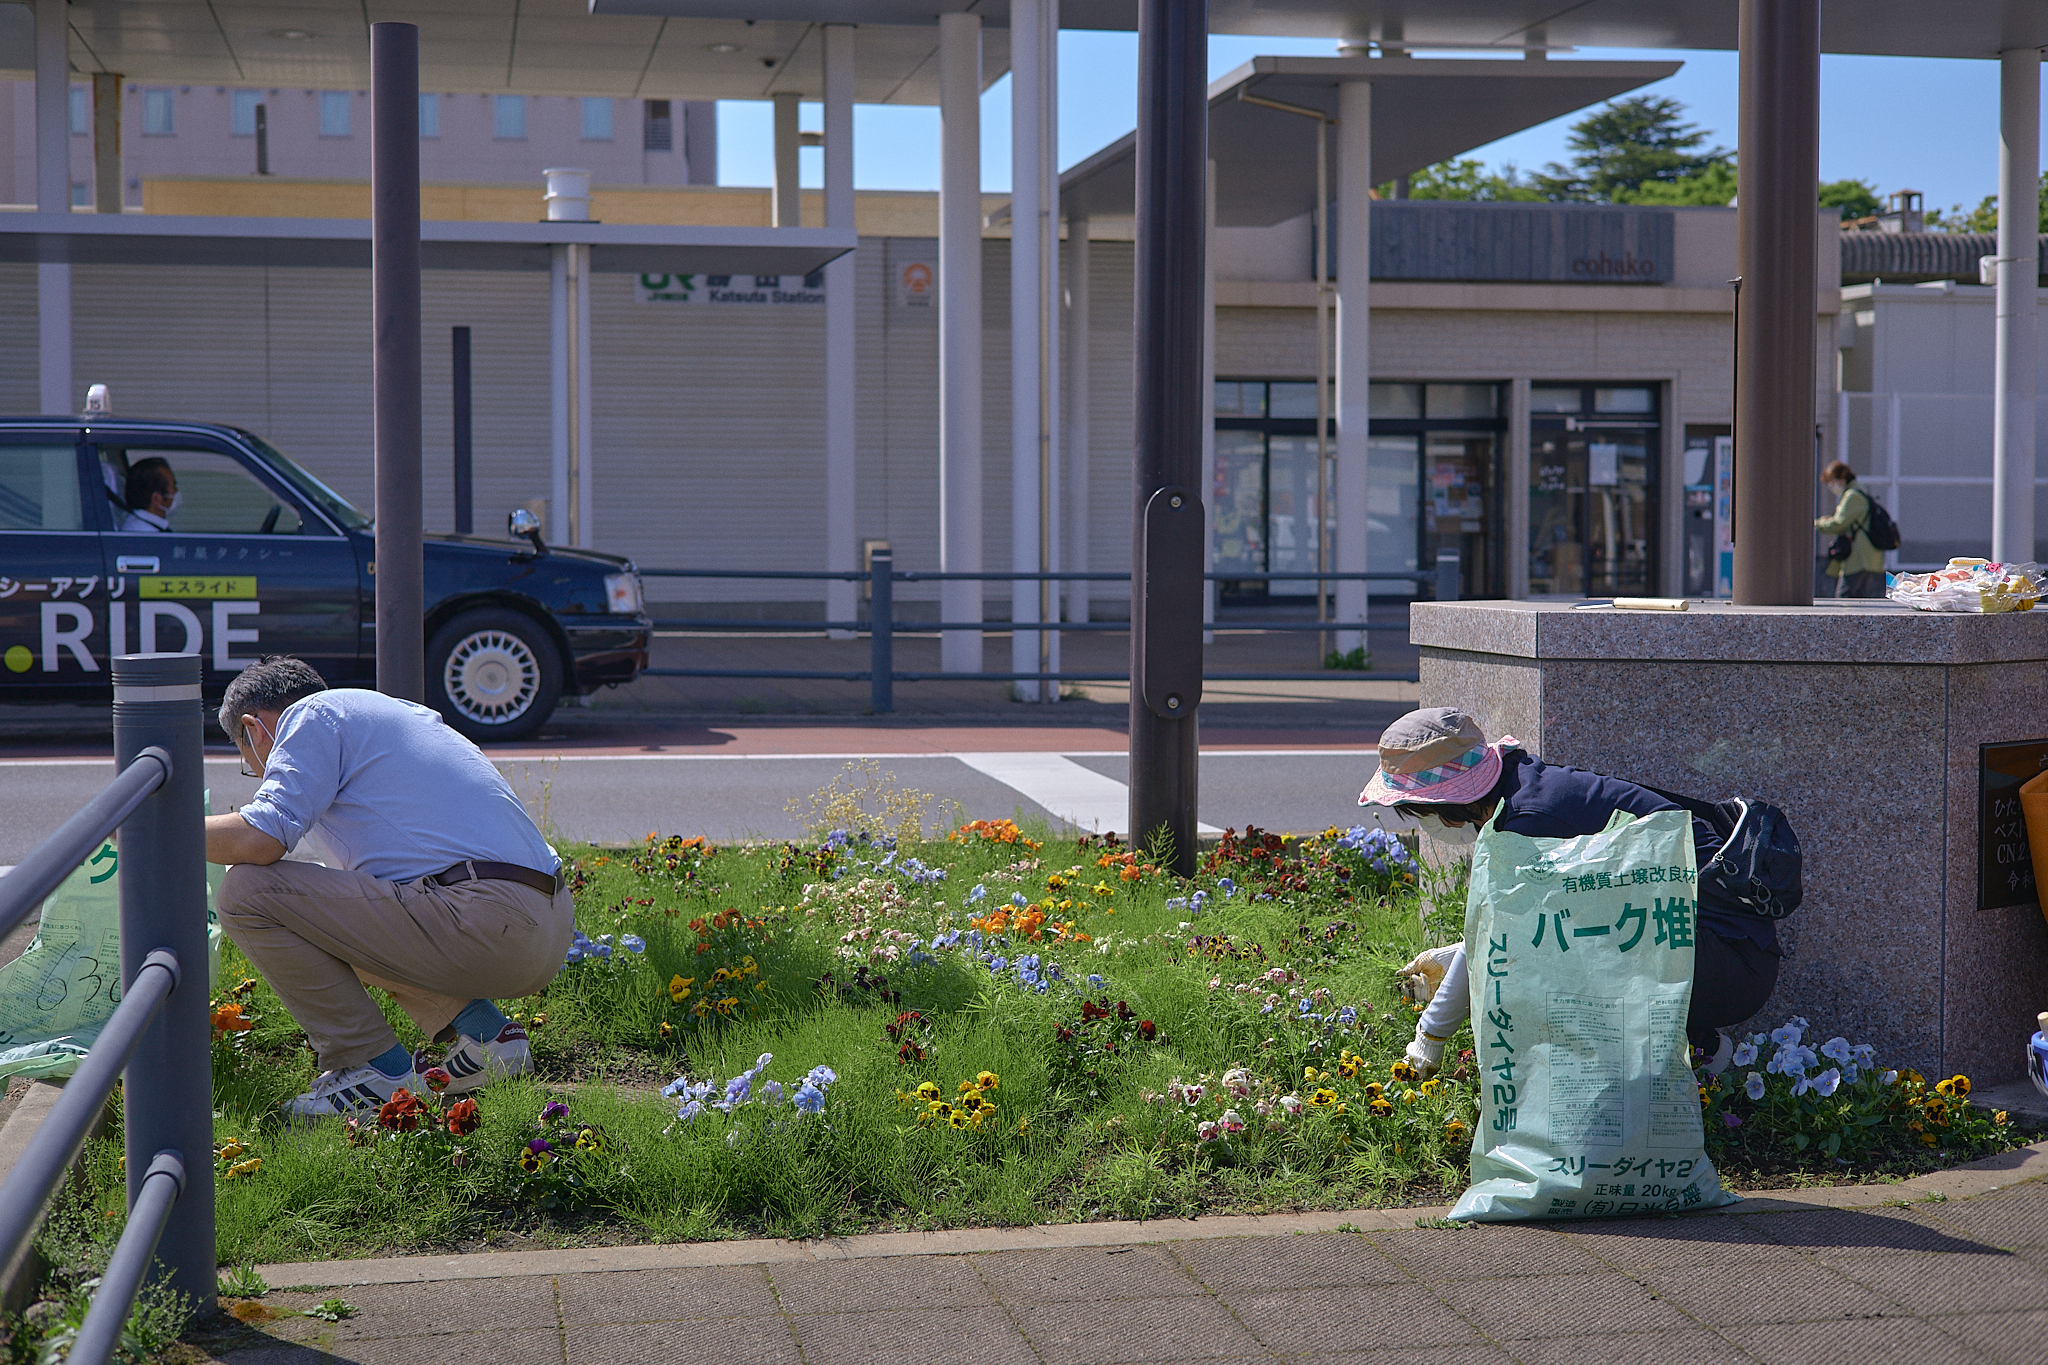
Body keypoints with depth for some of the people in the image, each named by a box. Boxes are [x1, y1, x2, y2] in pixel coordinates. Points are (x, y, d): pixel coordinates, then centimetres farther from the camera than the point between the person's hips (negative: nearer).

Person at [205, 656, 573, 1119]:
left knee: (246, 892, -4)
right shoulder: (392, 713, 31)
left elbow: (261, 839, -12)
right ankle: (482, 1031, 14)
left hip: (483, 923, -9)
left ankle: (375, 1067, -1)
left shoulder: (312, 715, 3)